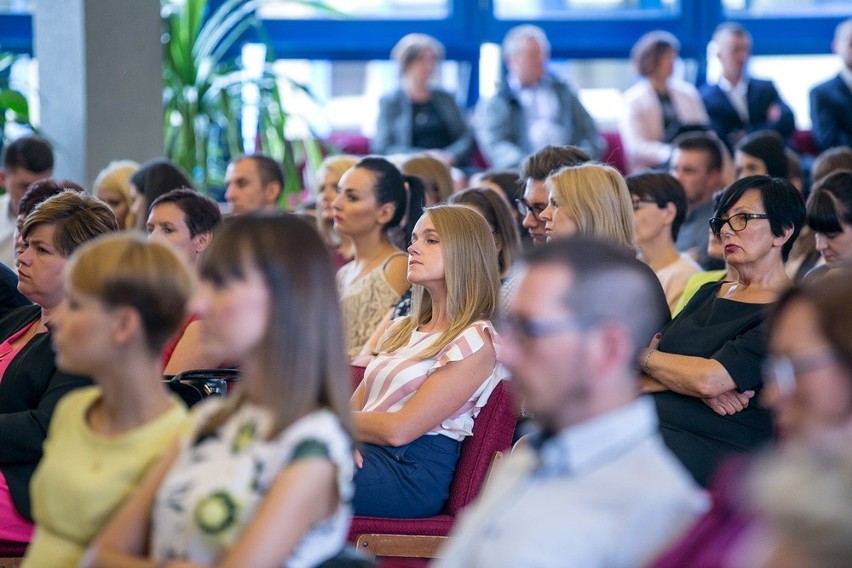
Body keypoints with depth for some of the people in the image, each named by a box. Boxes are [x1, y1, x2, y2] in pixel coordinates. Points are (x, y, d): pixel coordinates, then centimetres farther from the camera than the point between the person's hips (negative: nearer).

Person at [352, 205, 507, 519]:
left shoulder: (476, 341, -4)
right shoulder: (401, 330, 23)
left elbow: (399, 430, -10)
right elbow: (354, 407, 16)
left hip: (412, 471, -7)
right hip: (363, 455, 7)